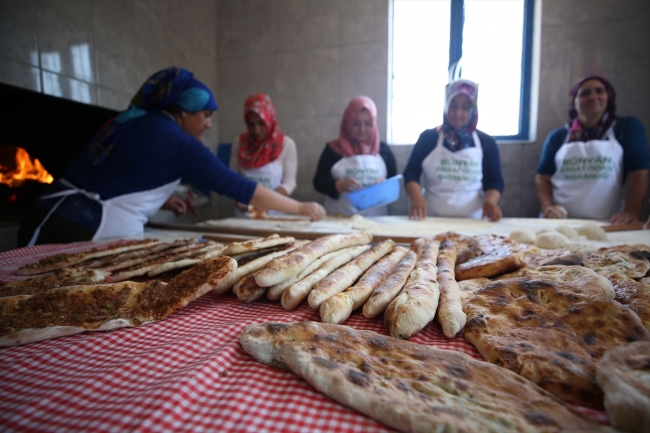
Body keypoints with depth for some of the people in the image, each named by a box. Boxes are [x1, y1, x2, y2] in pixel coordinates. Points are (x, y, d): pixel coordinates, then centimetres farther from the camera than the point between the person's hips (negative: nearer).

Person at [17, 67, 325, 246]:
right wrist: (300, 208, -7)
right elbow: (236, 187, -13)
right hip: (90, 235, -9)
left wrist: (159, 197, 18)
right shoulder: (179, 144, -13)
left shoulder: (128, 121, 11)